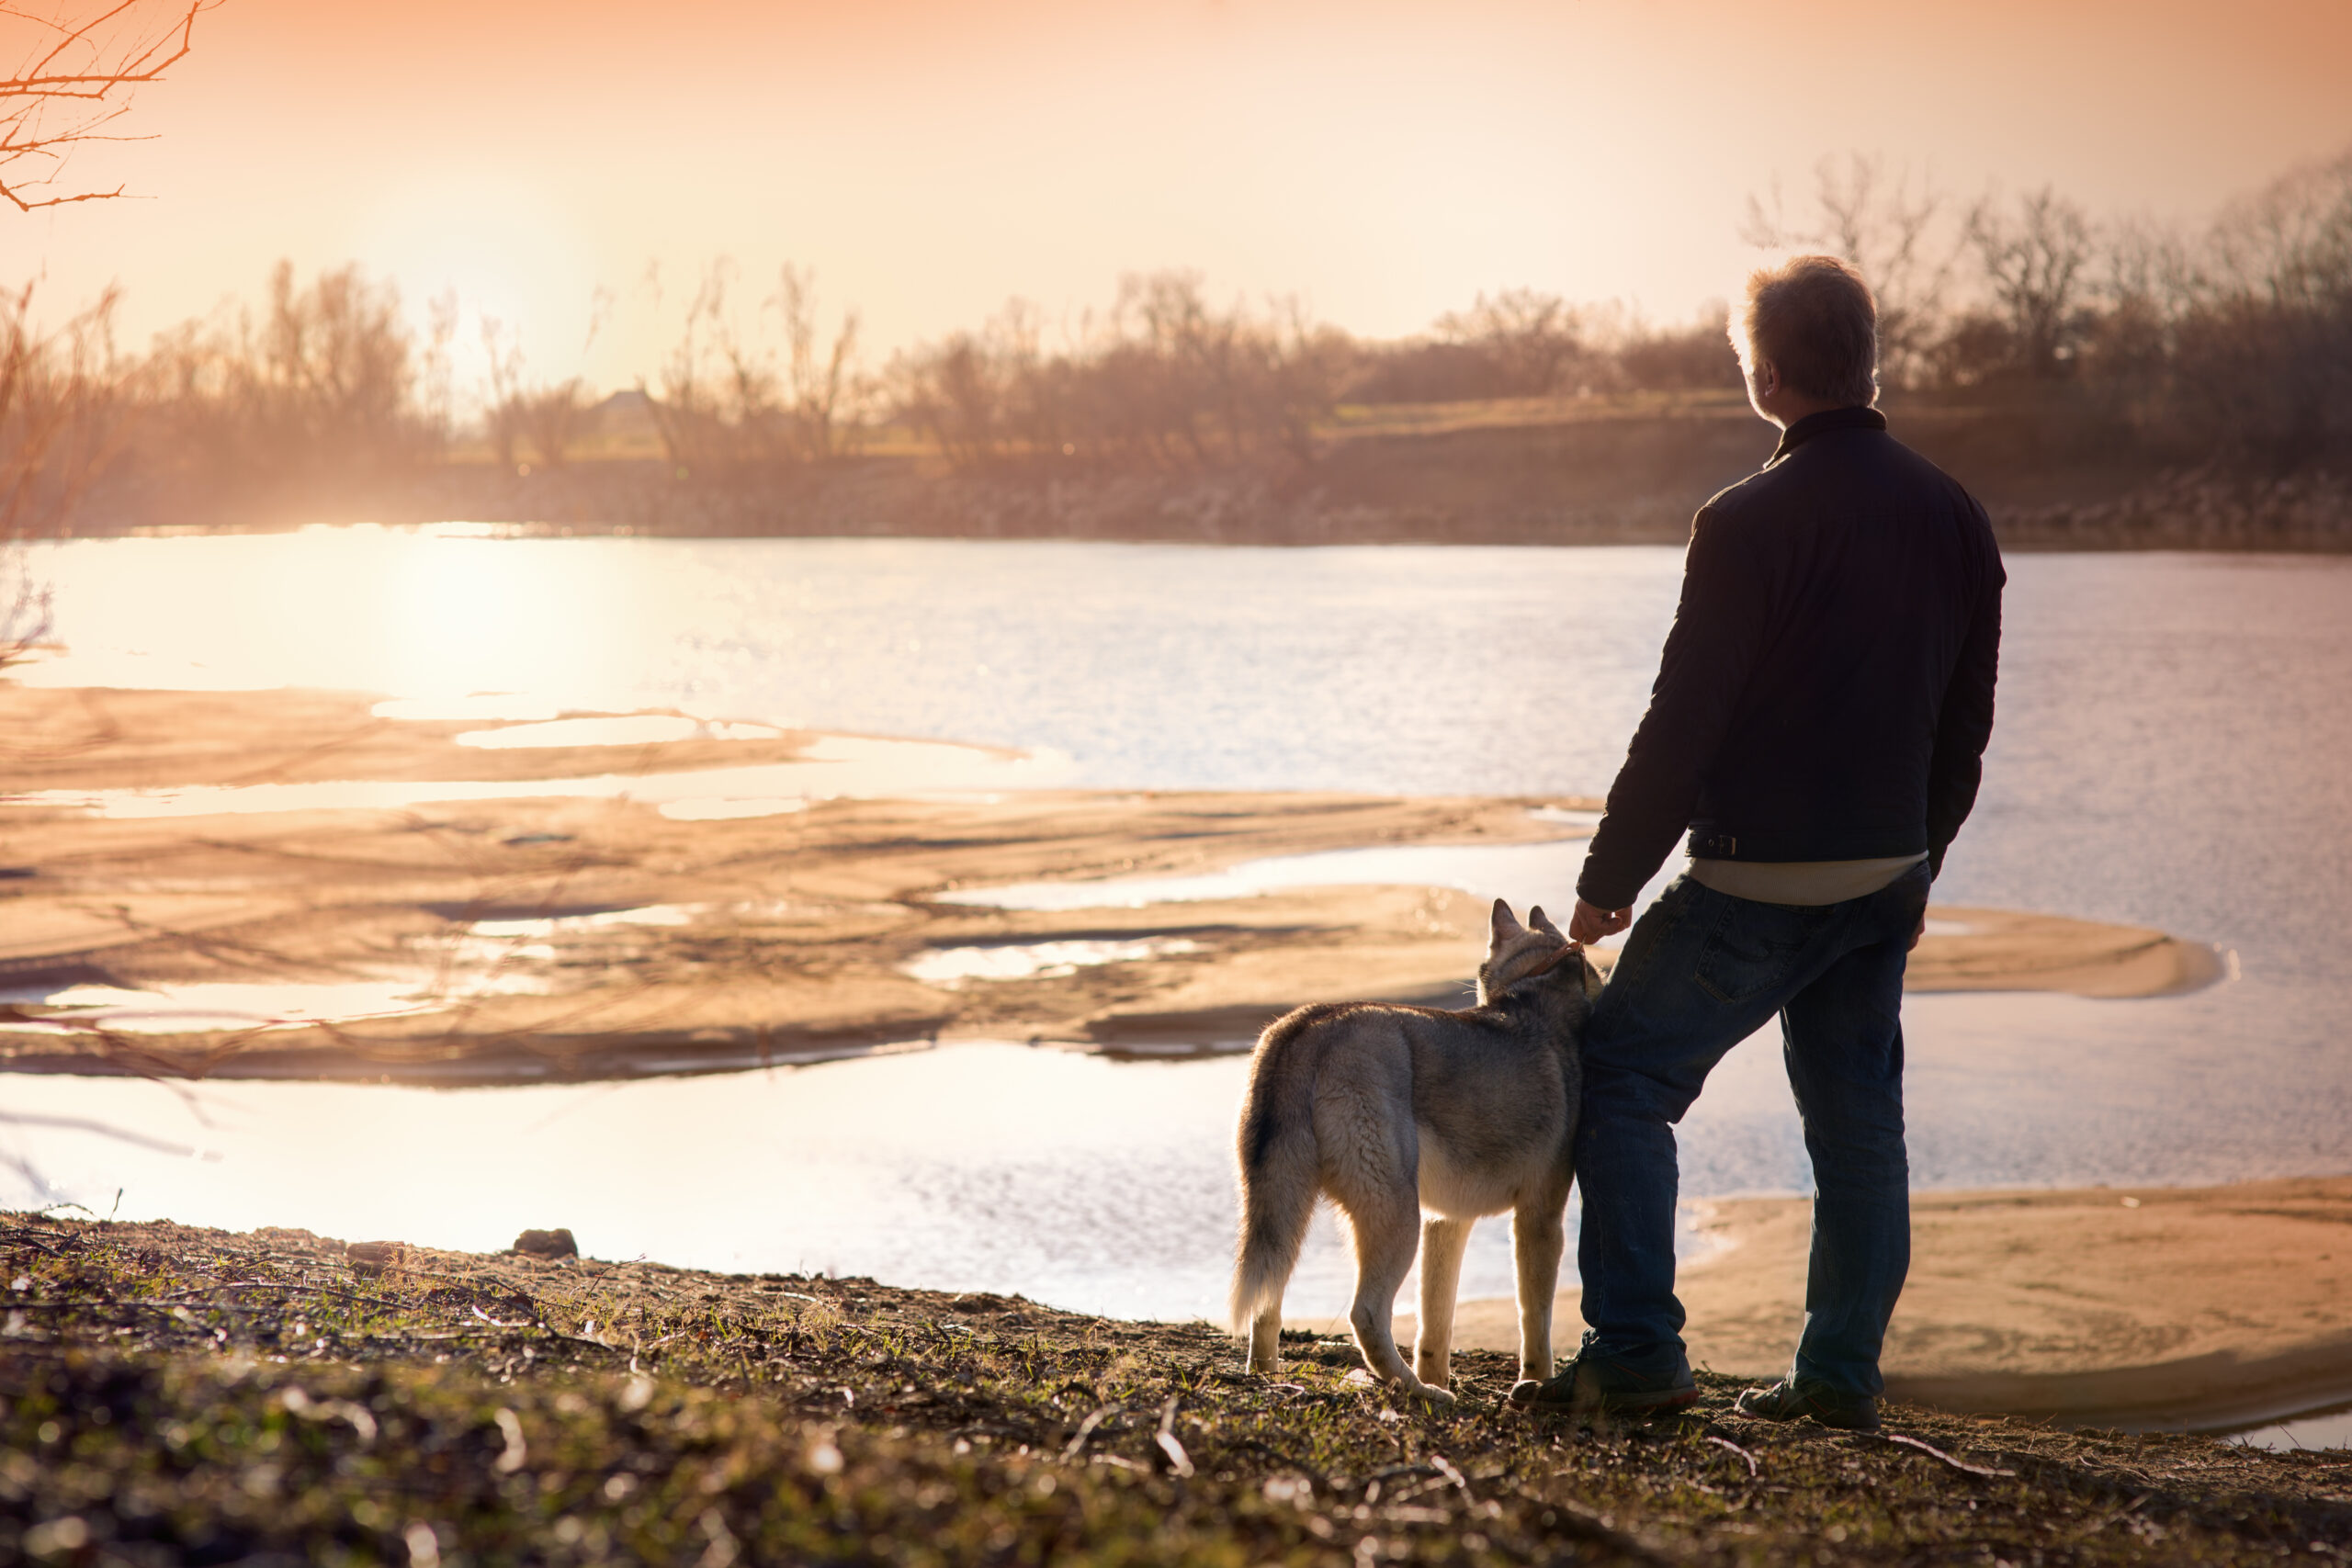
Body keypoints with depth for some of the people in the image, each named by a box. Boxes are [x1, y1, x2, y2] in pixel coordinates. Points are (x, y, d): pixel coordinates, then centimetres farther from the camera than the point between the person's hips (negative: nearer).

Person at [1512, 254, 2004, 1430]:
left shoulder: (1752, 522, -16)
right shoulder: (1951, 517, 6)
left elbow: (1683, 724, -15)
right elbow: (1965, 724, 13)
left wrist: (1608, 880, -6)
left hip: (1758, 887, -7)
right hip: (1885, 874, 7)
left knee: (1621, 1077, 3)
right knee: (1858, 1117, 14)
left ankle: (1637, 1351, -3)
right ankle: (1842, 1375, 16)